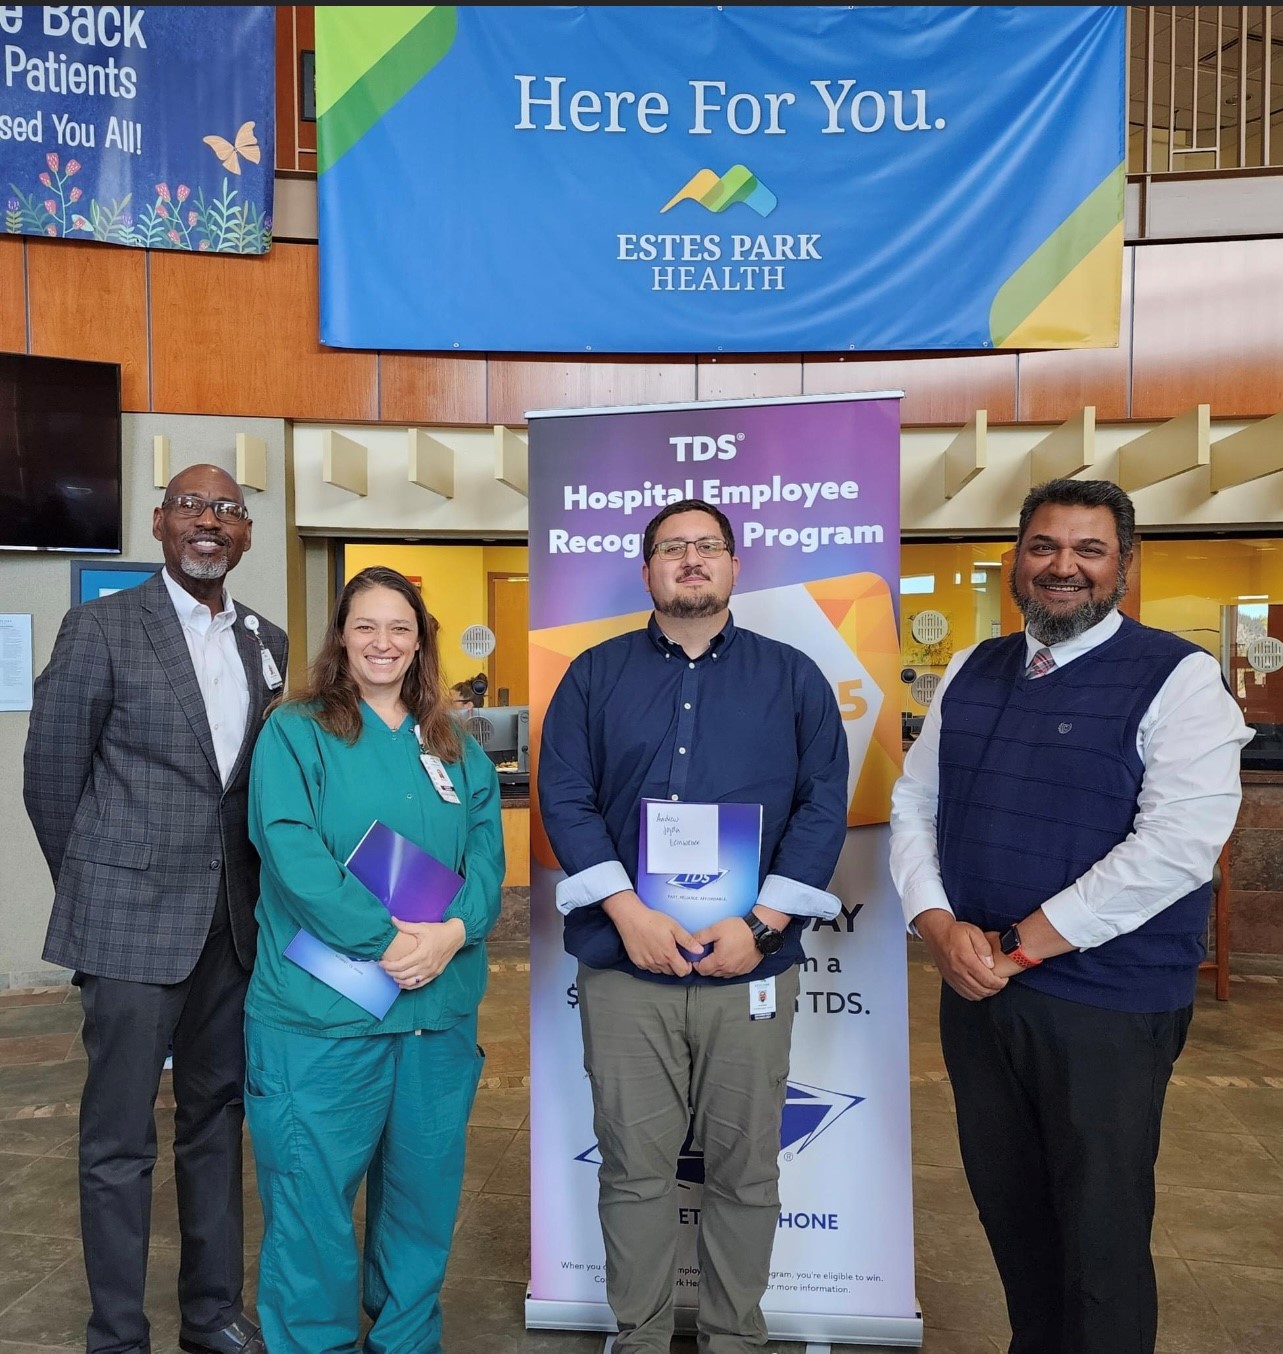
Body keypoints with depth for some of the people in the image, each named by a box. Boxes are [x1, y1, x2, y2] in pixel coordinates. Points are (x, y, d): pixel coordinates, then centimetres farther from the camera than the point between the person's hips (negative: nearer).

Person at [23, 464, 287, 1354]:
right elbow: (50, 777, -2)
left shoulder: (267, 642, 7)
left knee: (218, 1117, 16)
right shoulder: (101, 628, -6)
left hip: (235, 920, 5)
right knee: (120, 1139, 7)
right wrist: (97, 895, 4)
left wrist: (255, 891, 7)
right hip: (134, 920, -4)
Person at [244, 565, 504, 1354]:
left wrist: (453, 931, -16)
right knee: (312, 1198, 7)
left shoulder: (457, 749, 10)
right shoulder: (295, 732, -3)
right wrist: (385, 939, -21)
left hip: (441, 1009, 4)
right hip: (320, 1012, -4)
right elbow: (291, 851, -14)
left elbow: (488, 852, 3)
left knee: (425, 1192, 16)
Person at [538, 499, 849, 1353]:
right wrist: (629, 913, -12)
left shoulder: (792, 676, 7)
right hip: (625, 964, 0)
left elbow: (825, 805, 1)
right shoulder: (596, 676, 7)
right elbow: (564, 797, -1)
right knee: (635, 1165, 9)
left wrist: (762, 923, -9)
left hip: (752, 964, 0)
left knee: (746, 1169, 11)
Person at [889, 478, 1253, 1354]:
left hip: (1107, 1008, -5)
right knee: (1007, 1209, 20)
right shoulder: (970, 673, 8)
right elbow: (913, 806, 9)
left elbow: (1178, 843, -19)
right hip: (974, 990, 5)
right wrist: (941, 928, -8)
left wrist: (1020, 945, -18)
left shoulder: (1177, 678, -8)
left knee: (1100, 1235, 10)